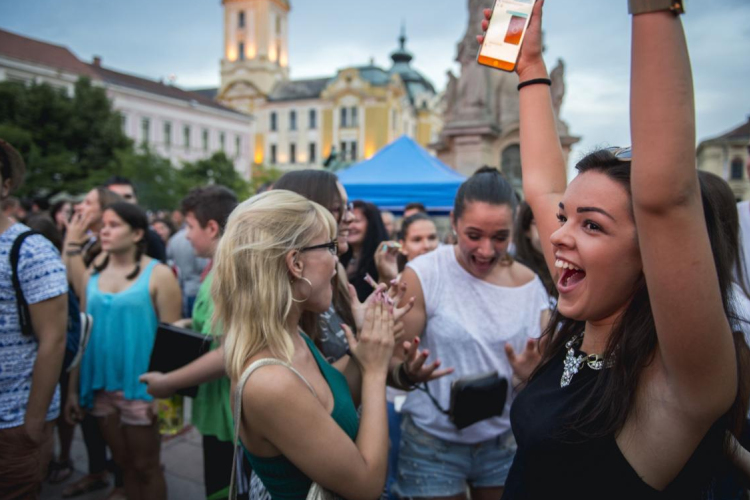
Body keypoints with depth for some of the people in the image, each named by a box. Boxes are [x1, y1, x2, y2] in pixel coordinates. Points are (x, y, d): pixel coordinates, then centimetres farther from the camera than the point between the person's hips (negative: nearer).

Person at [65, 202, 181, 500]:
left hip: (140, 387, -5)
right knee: (124, 464, 18)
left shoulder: (158, 274, -9)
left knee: (146, 467, 9)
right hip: (100, 386, 5)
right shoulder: (92, 274, 6)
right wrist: (73, 388, 9)